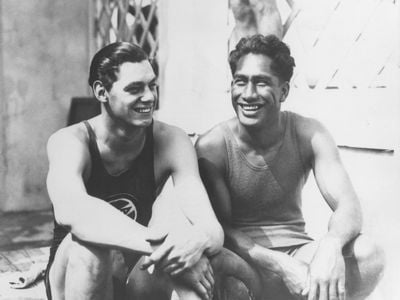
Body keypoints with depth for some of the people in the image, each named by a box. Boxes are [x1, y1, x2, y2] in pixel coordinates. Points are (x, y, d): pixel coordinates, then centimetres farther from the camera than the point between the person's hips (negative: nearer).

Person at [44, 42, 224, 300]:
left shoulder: (171, 142, -14)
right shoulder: (70, 142, -19)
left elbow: (214, 230, -22)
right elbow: (70, 210, -42)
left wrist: (198, 242, -47)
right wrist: (159, 244, -51)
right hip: (77, 277, -1)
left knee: (174, 206, -24)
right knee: (91, 241, -34)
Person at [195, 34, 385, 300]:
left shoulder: (309, 135, -6)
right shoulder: (211, 147, -12)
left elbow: (348, 205, -14)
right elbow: (219, 227, -13)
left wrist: (331, 245, -38)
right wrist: (280, 265, -29)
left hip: (296, 250, 2)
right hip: (243, 256, -1)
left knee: (370, 255, -25)